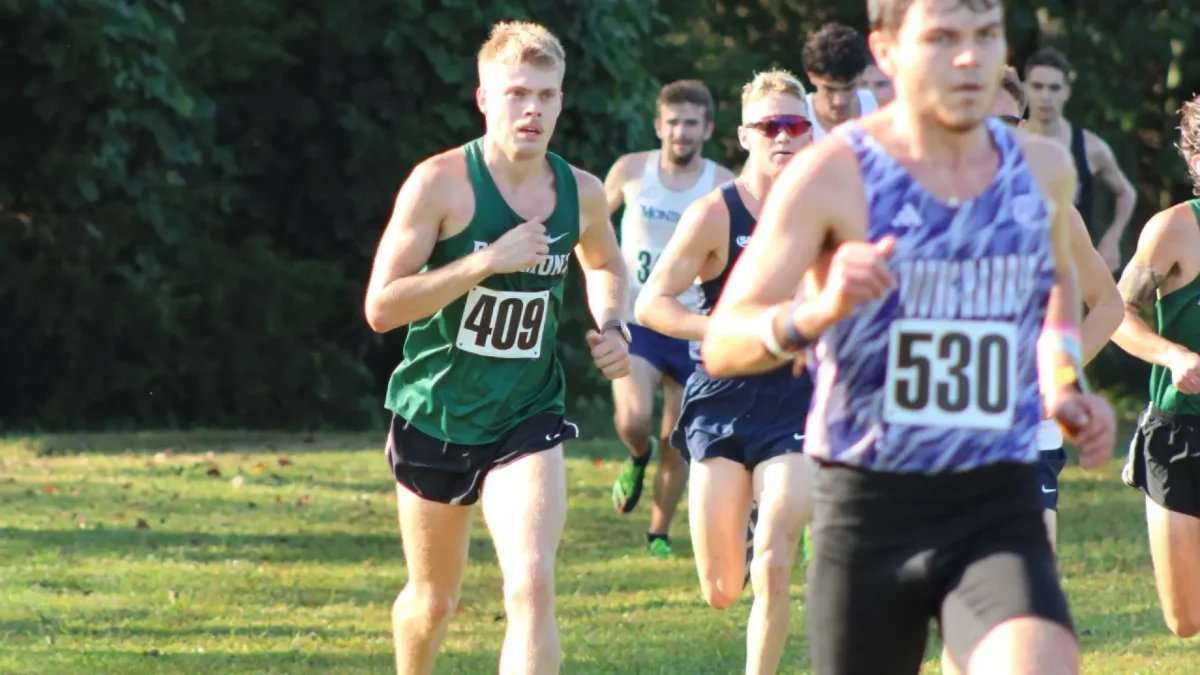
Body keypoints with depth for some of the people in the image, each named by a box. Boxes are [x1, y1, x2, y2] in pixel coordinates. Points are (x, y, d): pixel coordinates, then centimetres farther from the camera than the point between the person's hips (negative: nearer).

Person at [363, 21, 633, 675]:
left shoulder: (581, 193, -2)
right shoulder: (440, 184, -15)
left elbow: (605, 265, 23)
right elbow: (381, 307, -20)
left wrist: (611, 326, 1)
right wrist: (488, 261, -27)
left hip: (526, 423, 1)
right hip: (434, 418, -1)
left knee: (531, 586, -20)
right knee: (433, 599, 16)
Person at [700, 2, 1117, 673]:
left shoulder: (1043, 170, 6)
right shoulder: (831, 176, -8)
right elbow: (722, 345, -12)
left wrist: (1064, 383, 13)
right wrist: (819, 312, -31)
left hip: (999, 507, 2)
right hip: (868, 509, -2)